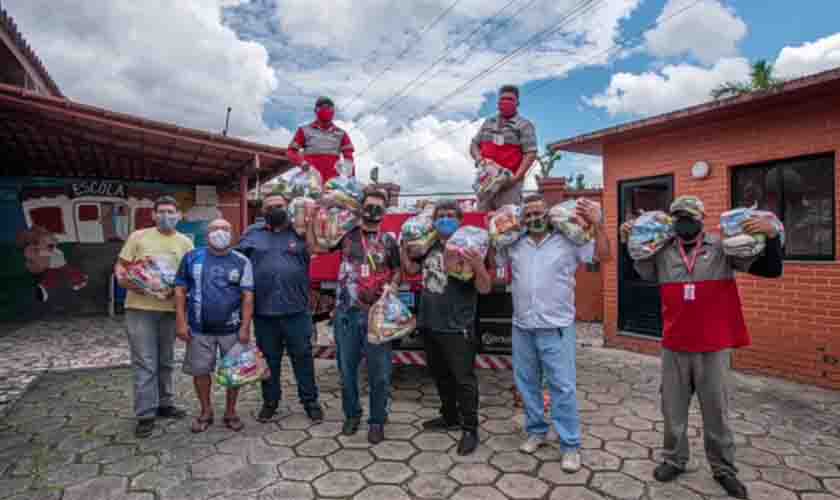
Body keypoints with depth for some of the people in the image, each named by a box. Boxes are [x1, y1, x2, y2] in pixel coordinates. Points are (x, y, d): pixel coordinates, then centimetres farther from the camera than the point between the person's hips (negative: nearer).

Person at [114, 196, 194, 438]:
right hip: (140, 308, -3)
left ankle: (164, 404, 29)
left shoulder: (185, 242, 7)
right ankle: (145, 414, 7)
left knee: (166, 362, 14)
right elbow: (120, 265, 3)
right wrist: (124, 281, -17)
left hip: (170, 308, 3)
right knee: (145, 363, -2)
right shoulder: (138, 236, 1)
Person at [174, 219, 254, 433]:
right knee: (199, 371, 10)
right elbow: (180, 290, 2)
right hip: (199, 328, 1)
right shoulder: (192, 258, 1)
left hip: (232, 328, 0)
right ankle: (206, 411, 29)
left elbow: (248, 295, -4)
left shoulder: (241, 261, -1)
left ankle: (231, 411, 25)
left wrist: (245, 326, -10)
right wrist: (181, 321, -5)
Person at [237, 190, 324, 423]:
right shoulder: (252, 233, 8)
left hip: (296, 310, -1)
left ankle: (310, 400, 22)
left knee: (303, 356, 8)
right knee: (269, 358, 14)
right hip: (263, 310, 2)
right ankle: (270, 401, 30)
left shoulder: (300, 231, 3)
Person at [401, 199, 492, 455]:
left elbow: (485, 289, -17)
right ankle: (450, 418, 38)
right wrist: (403, 244, 9)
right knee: (441, 376, 20)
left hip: (458, 328, -7)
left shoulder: (468, 247, -12)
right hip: (430, 324, 7)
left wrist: (479, 266, -37)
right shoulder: (429, 247, 6)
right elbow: (410, 269, 21)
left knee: (463, 379, 2)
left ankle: (470, 430, 16)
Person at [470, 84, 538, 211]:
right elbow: (474, 144, 22)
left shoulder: (524, 125, 2)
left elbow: (530, 154, -6)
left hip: (509, 181, -5)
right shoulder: (488, 123, 20)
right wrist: (477, 156, -2)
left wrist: (516, 177, -17)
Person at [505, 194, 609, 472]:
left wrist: (597, 224, -14)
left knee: (563, 386, -1)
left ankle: (570, 446, 12)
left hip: (556, 328, -4)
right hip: (522, 327, 4)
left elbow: (603, 255, -4)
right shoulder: (514, 244, 6)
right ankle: (536, 431, 33)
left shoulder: (568, 242, -3)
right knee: (527, 383, 15)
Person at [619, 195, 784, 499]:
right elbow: (643, 272, 17)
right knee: (673, 408, 14)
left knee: (716, 410, 12)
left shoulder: (724, 249, -4)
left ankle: (724, 468, 31)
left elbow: (771, 270, -4)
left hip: (714, 347, -2)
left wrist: (772, 235, -20)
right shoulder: (662, 253, 2)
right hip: (674, 347, 2)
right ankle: (674, 460, 31)